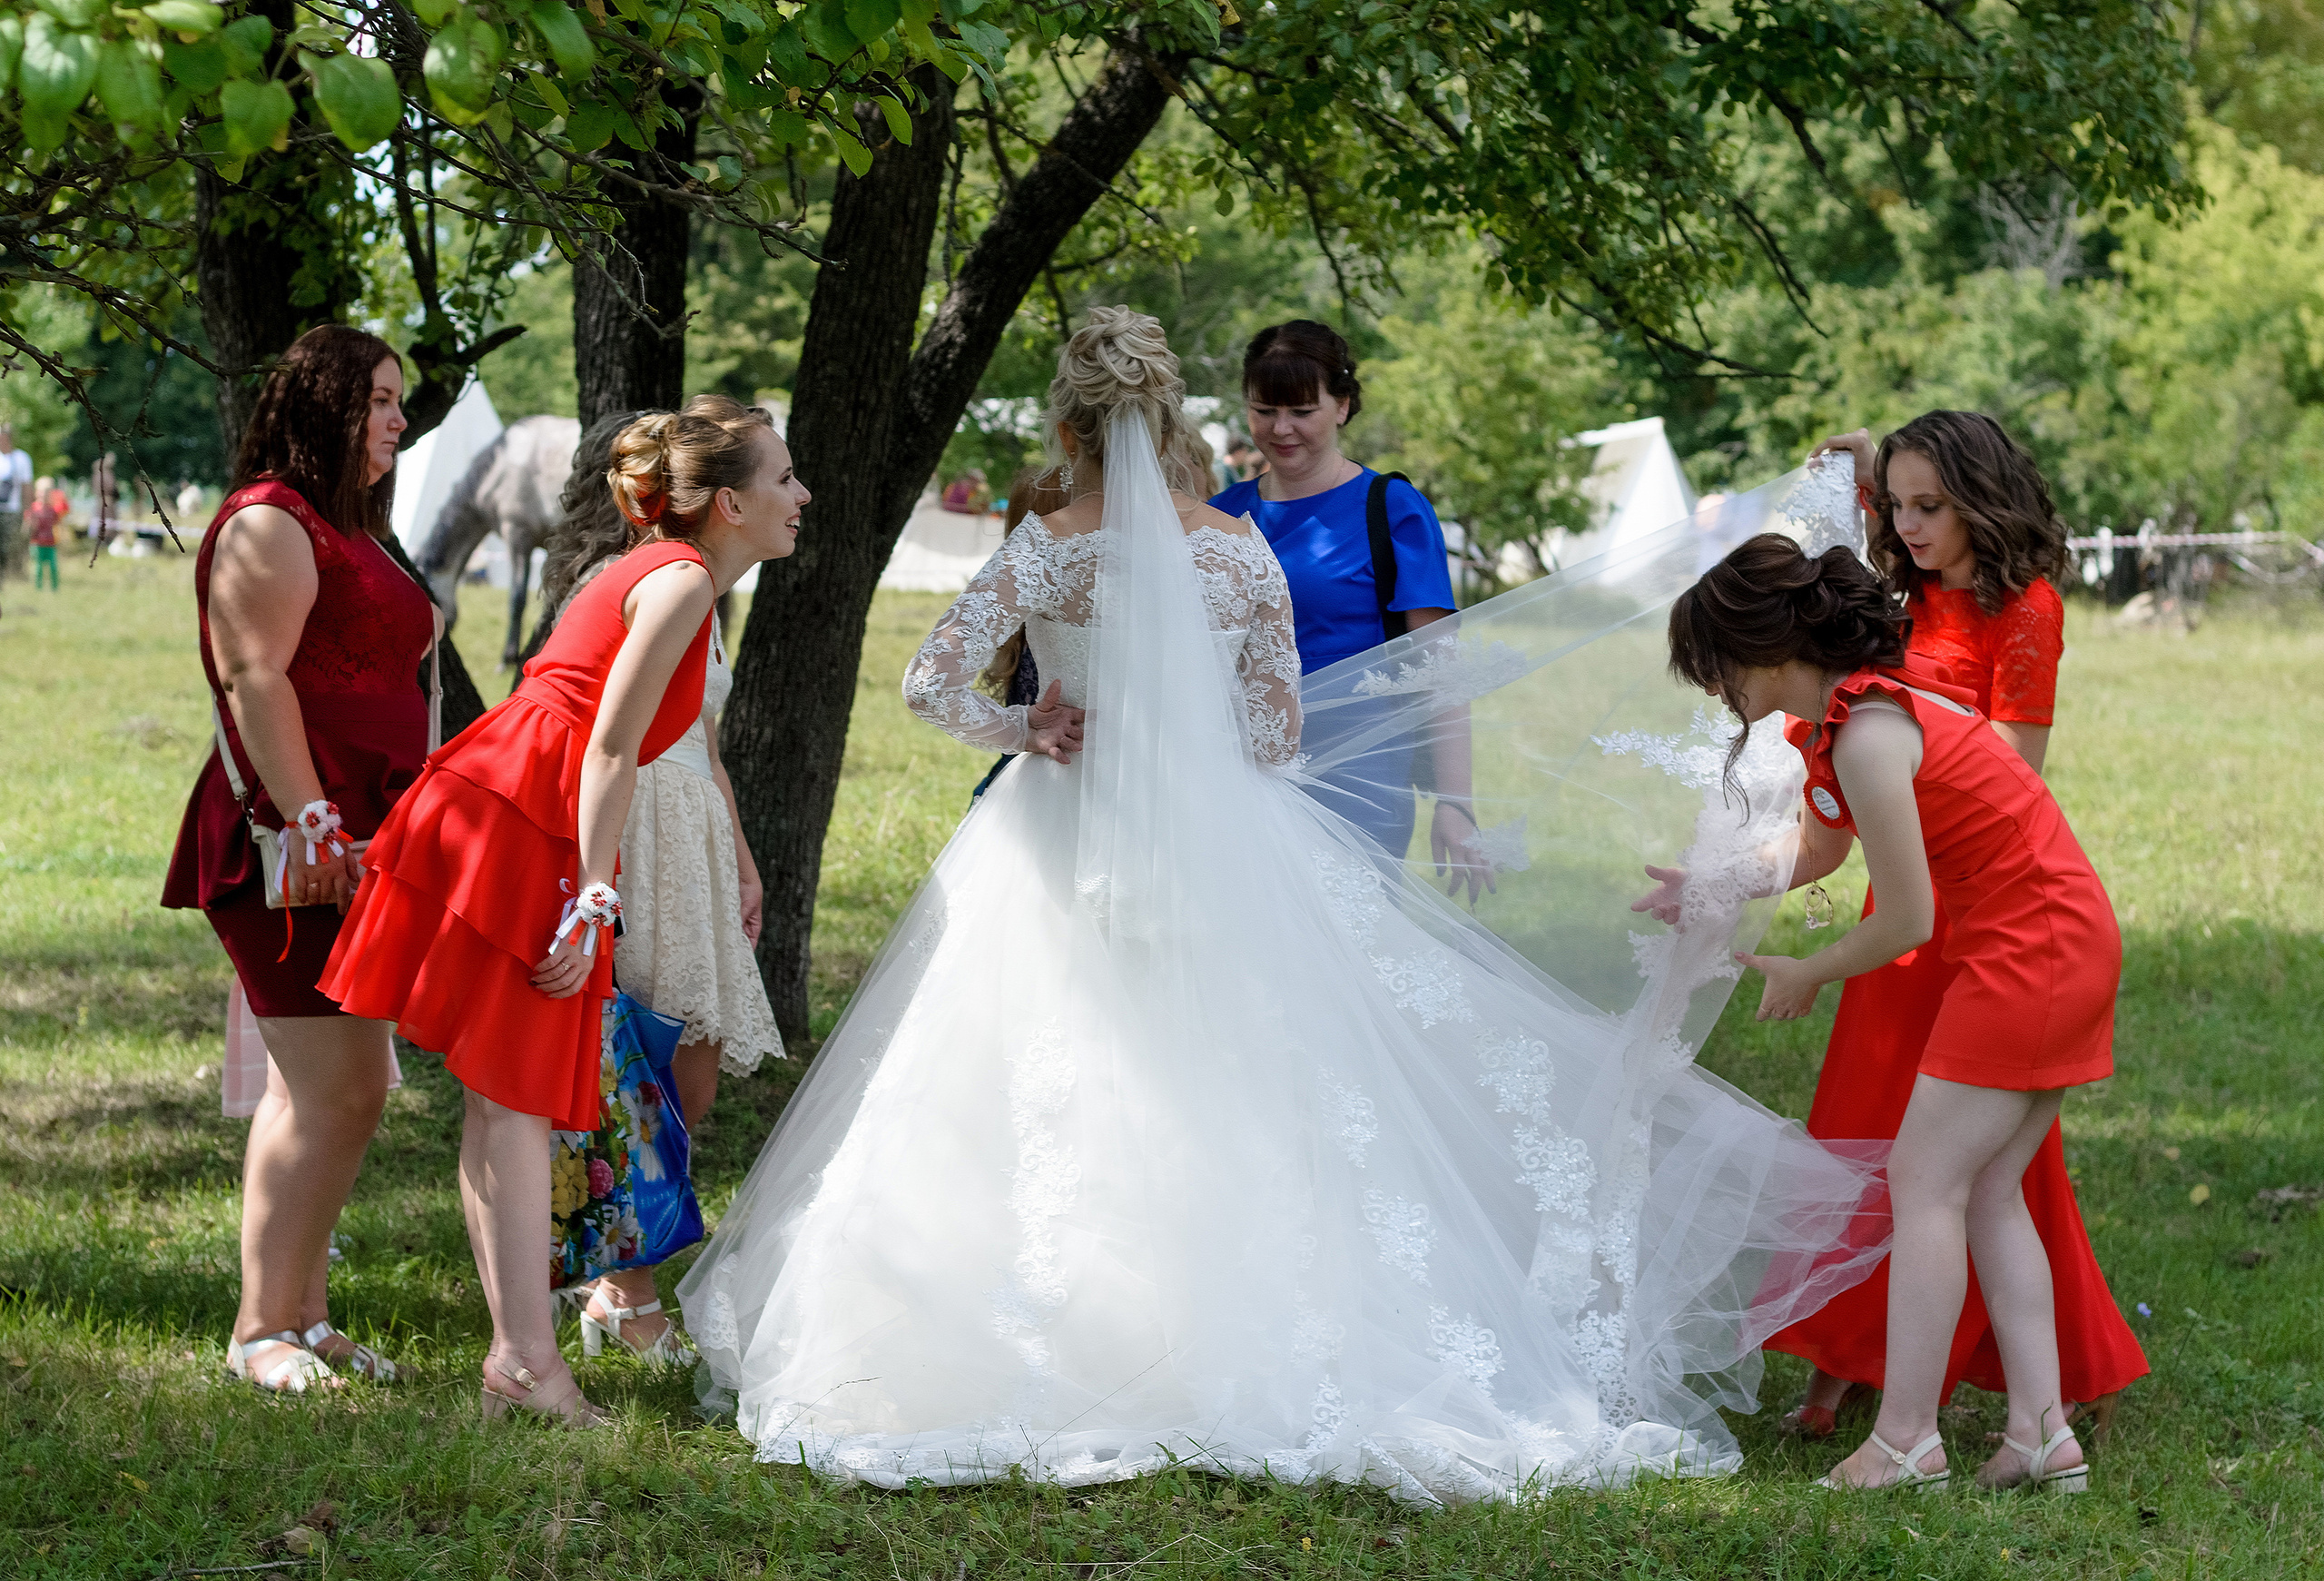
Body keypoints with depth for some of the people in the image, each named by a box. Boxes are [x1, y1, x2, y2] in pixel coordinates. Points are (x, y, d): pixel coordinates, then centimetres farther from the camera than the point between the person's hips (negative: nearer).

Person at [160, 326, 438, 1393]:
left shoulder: (343, 533, 23)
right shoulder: (270, 526, -9)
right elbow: (255, 679, -18)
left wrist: (385, 836, 28)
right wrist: (310, 820, -25)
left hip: (351, 847, 10)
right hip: (296, 850, -10)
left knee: (353, 1088, 10)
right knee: (325, 1089, -12)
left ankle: (303, 1314, 16)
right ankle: (262, 1329, -8)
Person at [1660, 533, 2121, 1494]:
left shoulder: (1868, 736, -22)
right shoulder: (1839, 712, 8)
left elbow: (1907, 921, -17)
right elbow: (1819, 853, 24)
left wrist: (1806, 976, -2)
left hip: (2029, 954, -10)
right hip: (2072, 944, 10)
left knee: (1926, 1181, -6)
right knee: (1985, 1190, 10)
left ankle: (1905, 1442, -5)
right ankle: (2042, 1432, 9)